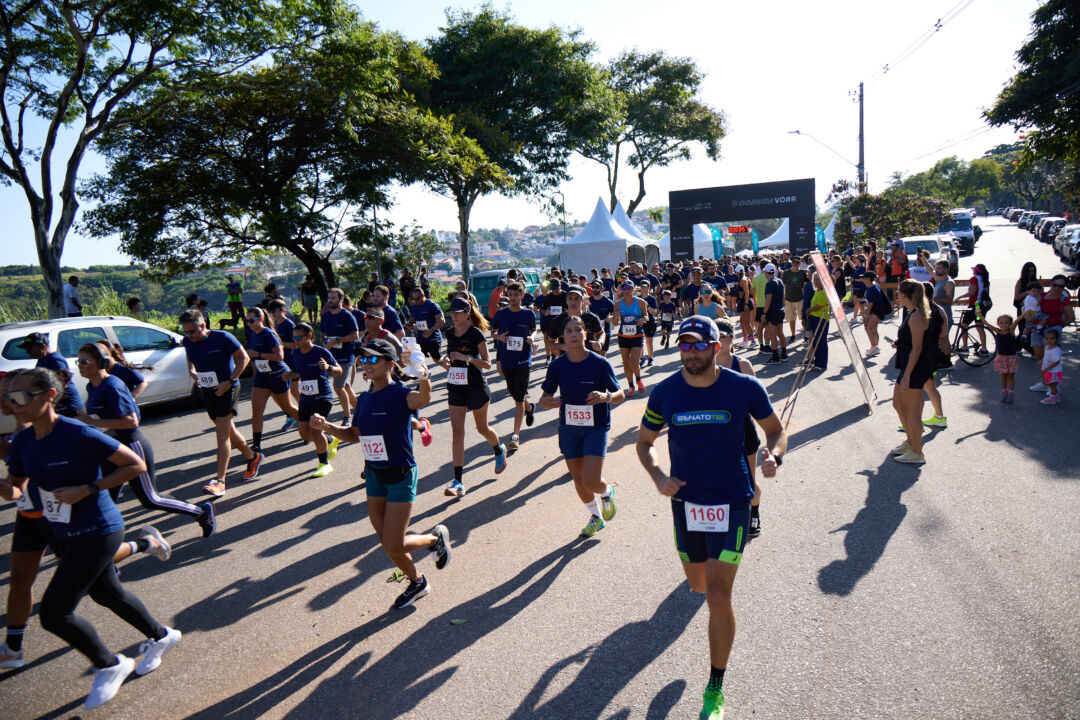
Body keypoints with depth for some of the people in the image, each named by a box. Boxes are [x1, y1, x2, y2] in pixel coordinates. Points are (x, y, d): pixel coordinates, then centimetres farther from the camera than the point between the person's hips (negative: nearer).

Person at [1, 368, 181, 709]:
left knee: (53, 612, -5)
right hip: (69, 535, 8)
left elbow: (135, 465, -20)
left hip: (98, 532, -8)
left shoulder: (78, 435, -23)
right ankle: (161, 637, 45)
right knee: (108, 594, 23)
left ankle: (109, 666, 18)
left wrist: (86, 489, -25)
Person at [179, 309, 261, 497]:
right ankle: (253, 457, 37)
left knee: (222, 434, -12)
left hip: (227, 389, -7)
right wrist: (193, 372, -2)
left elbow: (243, 358, -8)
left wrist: (229, 381, -16)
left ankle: (220, 481, -11)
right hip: (207, 391, 7)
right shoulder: (188, 342, 3)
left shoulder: (223, 338, -14)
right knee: (228, 431, 15)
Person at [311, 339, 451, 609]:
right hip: (373, 475, 7)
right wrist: (325, 426, -2)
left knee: (393, 547, -6)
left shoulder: (400, 394, -19)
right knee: (387, 543, 15)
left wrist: (424, 382, -65)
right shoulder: (363, 398, 3)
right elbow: (353, 435, 15)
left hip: (401, 477, -7)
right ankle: (417, 582, 40)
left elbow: (423, 398, -42)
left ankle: (437, 537, 23)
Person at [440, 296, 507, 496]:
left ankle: (499, 450, 48)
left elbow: (487, 364, -12)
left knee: (482, 429, 13)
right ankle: (458, 482, -5)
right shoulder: (450, 334, 5)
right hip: (455, 388, 4)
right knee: (457, 432, -5)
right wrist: (446, 361, 0)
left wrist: (467, 357, -25)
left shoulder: (476, 334, -11)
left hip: (476, 387, -4)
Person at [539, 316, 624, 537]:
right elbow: (544, 399, 2)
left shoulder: (600, 363, -11)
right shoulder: (557, 365, -4)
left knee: (591, 482, -12)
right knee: (578, 479, 12)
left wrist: (606, 396, -27)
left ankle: (607, 492, 26)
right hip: (568, 429, 3)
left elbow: (620, 395, -5)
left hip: (596, 428, -3)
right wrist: (549, 402, -22)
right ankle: (596, 518, 39)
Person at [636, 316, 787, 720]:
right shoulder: (665, 392, -8)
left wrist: (773, 455, -20)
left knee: (718, 596, -7)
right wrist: (658, 477, -12)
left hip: (731, 502, -3)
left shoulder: (745, 388, -13)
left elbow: (776, 430, 2)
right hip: (685, 501, 3)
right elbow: (644, 441, 5)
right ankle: (716, 562, 60)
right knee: (698, 585, 20)